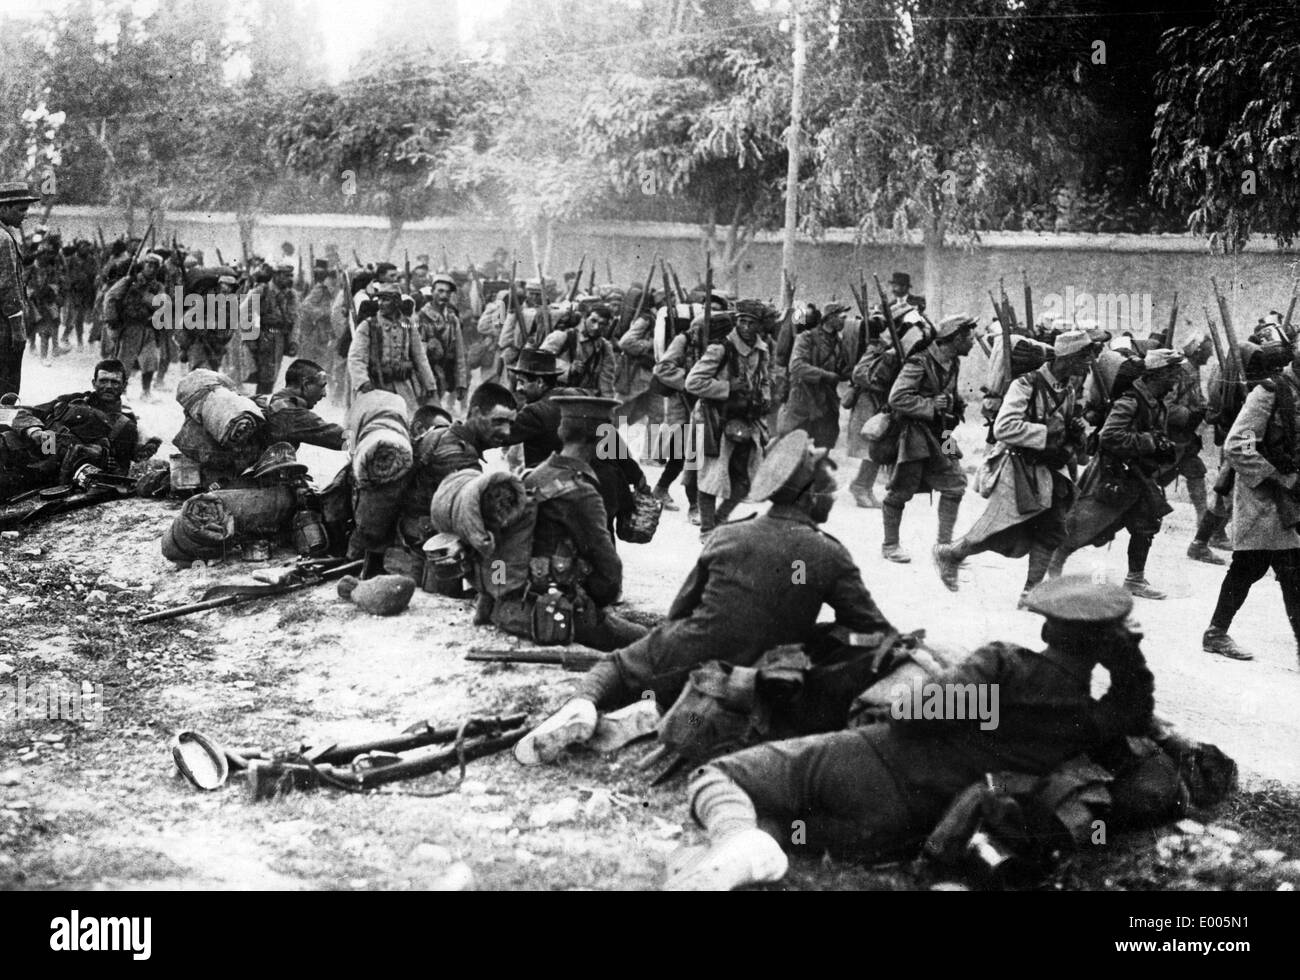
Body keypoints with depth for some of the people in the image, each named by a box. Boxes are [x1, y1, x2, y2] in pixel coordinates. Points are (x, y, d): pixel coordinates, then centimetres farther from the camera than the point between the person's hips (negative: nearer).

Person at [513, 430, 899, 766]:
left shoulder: (726, 535, 2)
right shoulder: (830, 556, -7)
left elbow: (681, 608, 10)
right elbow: (874, 630, -7)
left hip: (682, 662, 1)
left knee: (615, 666, 27)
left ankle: (583, 706, -6)